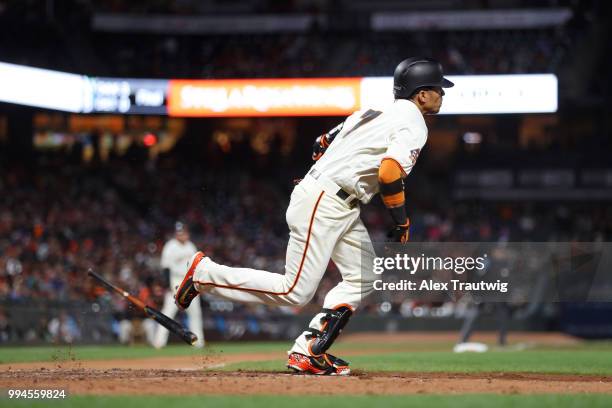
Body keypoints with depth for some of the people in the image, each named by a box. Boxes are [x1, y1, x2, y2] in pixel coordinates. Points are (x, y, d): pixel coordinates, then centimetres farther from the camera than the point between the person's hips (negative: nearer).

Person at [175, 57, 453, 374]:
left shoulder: (377, 113, 19)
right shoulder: (413, 124, -9)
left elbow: (322, 144, 22)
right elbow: (389, 172, -24)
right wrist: (401, 221, -13)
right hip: (323, 203, -10)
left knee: (363, 280, 7)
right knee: (295, 291, -10)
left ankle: (307, 352, 2)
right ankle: (206, 273, -2)